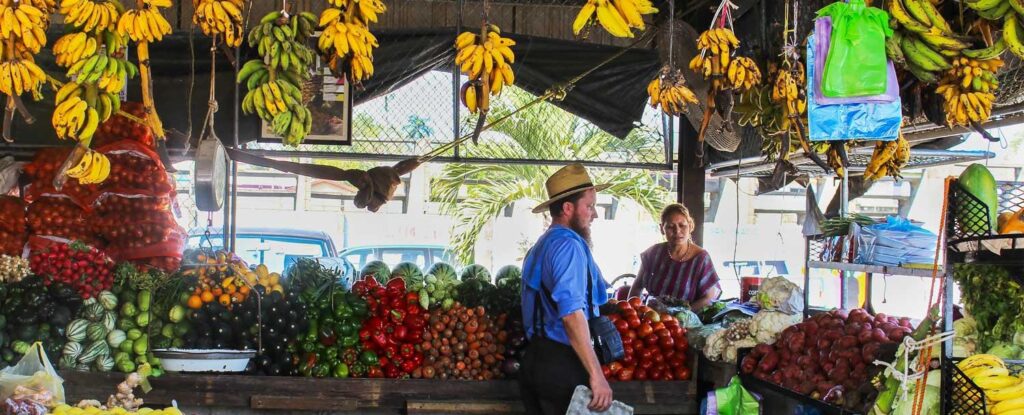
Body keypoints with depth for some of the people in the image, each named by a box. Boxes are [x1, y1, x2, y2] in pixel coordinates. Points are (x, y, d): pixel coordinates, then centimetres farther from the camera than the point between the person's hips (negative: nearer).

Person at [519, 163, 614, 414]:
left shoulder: (541, 245, 15)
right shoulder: (568, 244, -14)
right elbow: (572, 314, -24)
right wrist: (596, 374, -26)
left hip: (535, 358, 9)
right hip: (561, 363, -9)